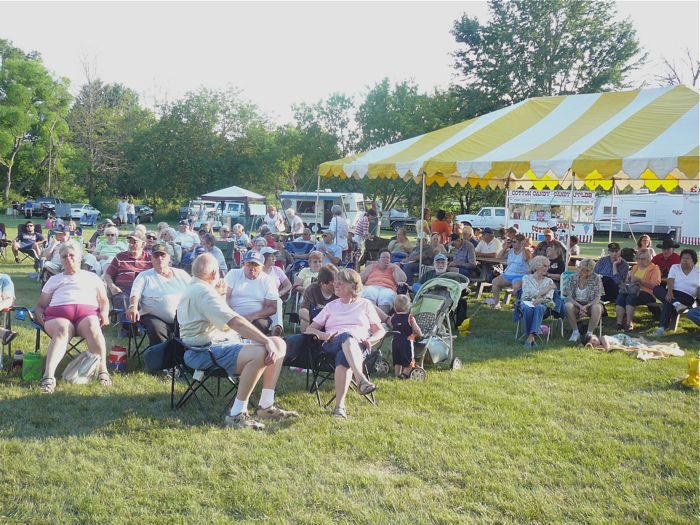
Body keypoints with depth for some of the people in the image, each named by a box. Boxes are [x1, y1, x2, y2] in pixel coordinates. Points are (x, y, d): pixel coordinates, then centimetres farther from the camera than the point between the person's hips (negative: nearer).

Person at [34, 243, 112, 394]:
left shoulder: (92, 277, 34)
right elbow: (41, 304, 32)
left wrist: (105, 313, 4)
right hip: (58, 312, 0)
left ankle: (102, 371, -47)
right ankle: (48, 376, -57)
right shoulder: (54, 280, 36)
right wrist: (38, 312, 7)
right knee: (62, 331, -39)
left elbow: (104, 300, 27)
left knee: (92, 327, -39)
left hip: (88, 311, 0)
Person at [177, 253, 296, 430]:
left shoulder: (193, 288, 21)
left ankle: (266, 406, 4)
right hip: (207, 351, -11)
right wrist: (266, 341, -26)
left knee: (279, 344, 4)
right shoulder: (203, 291, -15)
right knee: (259, 353, -35)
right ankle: (236, 415, -26)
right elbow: (235, 322, -25)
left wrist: (219, 294, 32)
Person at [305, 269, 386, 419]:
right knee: (347, 337, -39)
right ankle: (361, 379, -61)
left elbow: (380, 331, 18)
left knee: (343, 357, -40)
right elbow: (310, 329, 20)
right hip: (333, 344, 1)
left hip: (359, 344, 0)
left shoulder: (365, 304, 25)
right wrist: (323, 335, -3)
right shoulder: (331, 306, 29)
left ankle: (340, 405, -52)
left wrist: (370, 340, -5)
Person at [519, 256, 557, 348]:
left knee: (539, 308, -37)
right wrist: (549, 287, 3)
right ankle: (531, 337, -33)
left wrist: (540, 299, -20)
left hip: (541, 304, 1)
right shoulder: (527, 278, 9)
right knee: (528, 309, -39)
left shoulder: (549, 281, 18)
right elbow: (533, 293, -6)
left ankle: (531, 336, -47)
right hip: (527, 302, -1)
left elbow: (549, 298, 2)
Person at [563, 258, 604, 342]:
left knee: (597, 307, -35)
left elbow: (597, 298, -9)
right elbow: (569, 297, -8)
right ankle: (575, 332, -18)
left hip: (590, 304, -1)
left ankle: (589, 333, -20)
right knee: (568, 305, -32)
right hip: (576, 304, 1)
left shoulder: (596, 278, -6)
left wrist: (586, 306, -26)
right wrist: (580, 306, -24)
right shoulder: (572, 278, -3)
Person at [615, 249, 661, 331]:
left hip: (647, 293, -5)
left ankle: (629, 323, -37)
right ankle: (619, 323, -36)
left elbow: (655, 285, -8)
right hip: (632, 290, 5)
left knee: (631, 297, -36)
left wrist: (640, 281, -13)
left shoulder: (654, 269, 7)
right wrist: (629, 279, 10)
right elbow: (627, 281, 35)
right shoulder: (635, 267, 28)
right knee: (620, 296, -28)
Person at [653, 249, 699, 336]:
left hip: (687, 297, -3)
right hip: (672, 293, 3)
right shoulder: (675, 267, 15)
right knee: (656, 289, -29)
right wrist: (669, 292, -22)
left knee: (668, 303, -35)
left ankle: (662, 328, -42)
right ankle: (676, 304, -48)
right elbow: (670, 281, -2)